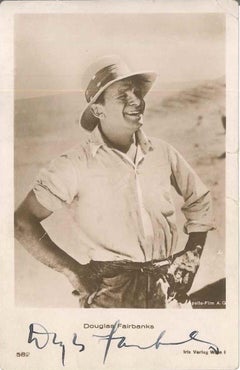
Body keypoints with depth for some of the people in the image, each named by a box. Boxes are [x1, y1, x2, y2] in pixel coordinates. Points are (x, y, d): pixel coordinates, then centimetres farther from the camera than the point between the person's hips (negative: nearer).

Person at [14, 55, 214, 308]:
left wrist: (192, 256, 9)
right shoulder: (76, 164, -11)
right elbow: (23, 222, -11)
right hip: (109, 296, -4)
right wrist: (72, 271, -13)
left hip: (167, 292, 4)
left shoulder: (162, 152, 1)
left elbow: (199, 200, 16)